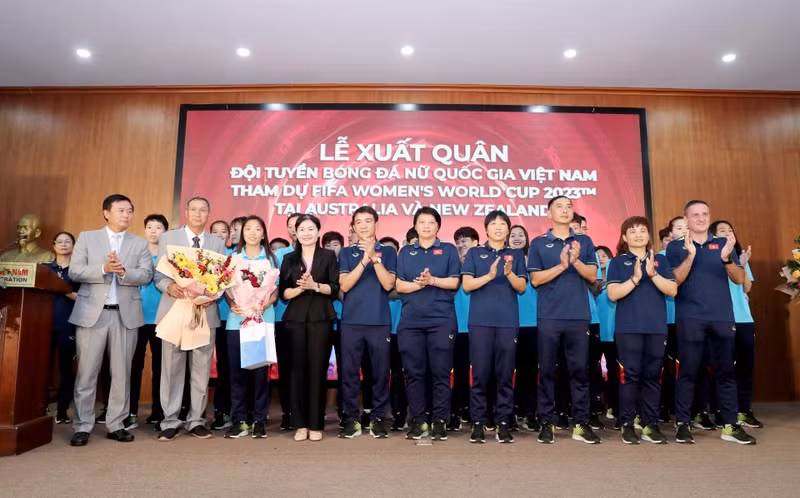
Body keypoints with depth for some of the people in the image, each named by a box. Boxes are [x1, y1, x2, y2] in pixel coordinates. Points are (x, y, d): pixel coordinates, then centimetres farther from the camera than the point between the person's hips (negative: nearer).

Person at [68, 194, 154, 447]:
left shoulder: (140, 243, 10)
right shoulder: (87, 237, 8)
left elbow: (146, 274, -1)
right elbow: (74, 271, -2)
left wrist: (123, 271, -19)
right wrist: (103, 268, -17)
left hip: (125, 314, 1)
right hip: (92, 312, -1)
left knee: (121, 372, 5)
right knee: (87, 372, 2)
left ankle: (116, 425, 15)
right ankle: (82, 426, 13)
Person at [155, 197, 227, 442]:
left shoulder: (218, 243, 12)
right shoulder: (168, 238, 7)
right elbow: (159, 273, 1)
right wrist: (169, 286, -20)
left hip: (205, 312, 2)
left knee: (201, 369, 6)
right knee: (172, 367, 3)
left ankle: (196, 421, 17)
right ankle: (170, 421, 14)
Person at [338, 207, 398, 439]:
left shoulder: (388, 252, 7)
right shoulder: (347, 253, 9)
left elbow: (388, 284, -6)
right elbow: (344, 285, -5)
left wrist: (375, 257, -14)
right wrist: (365, 259, -13)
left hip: (380, 321, 0)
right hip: (351, 321, 1)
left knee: (380, 372, 4)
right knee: (349, 372, 3)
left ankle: (378, 418, 17)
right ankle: (351, 419, 15)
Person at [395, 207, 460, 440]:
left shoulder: (449, 250, 9)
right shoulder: (406, 252, 14)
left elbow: (454, 282, -1)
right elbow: (399, 285, 5)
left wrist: (432, 280, -15)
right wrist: (419, 284, -12)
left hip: (441, 320, -1)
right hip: (411, 321, 2)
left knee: (440, 372, 1)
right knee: (414, 372, 4)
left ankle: (440, 420, 11)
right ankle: (418, 420, 15)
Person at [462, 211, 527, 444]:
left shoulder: (516, 255, 11)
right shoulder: (474, 253, 8)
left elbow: (522, 287, 3)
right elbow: (466, 285, -2)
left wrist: (509, 273, -17)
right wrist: (489, 276, -16)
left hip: (508, 322, 1)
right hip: (480, 321, -1)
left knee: (505, 373, 3)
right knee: (480, 373, 0)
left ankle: (503, 422, 13)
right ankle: (478, 422, 10)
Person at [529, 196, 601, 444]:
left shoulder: (584, 242, 11)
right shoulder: (538, 243, 4)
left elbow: (593, 276, 4)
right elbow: (536, 279, -3)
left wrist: (575, 261, -13)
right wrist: (562, 265, -13)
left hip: (579, 316, 2)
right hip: (549, 316, -2)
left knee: (580, 369, 5)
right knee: (547, 370, 4)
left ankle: (581, 423, 15)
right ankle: (546, 422, 13)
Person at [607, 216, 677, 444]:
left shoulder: (660, 260, 11)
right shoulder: (618, 262, 4)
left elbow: (672, 290, 1)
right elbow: (613, 294, -6)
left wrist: (653, 273, -13)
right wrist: (635, 278, -15)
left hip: (656, 327, 3)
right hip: (628, 327, -3)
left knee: (652, 375, 6)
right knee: (630, 375, -2)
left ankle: (651, 424, 14)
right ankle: (627, 424, 6)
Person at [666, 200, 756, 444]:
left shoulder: (724, 243, 12)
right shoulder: (676, 247, 5)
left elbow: (739, 279, 4)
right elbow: (675, 281, -6)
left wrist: (726, 258, -15)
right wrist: (690, 255, -19)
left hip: (723, 316, 3)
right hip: (690, 317, -3)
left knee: (726, 371, 6)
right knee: (687, 371, -2)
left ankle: (730, 426, 15)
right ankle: (683, 424, 5)